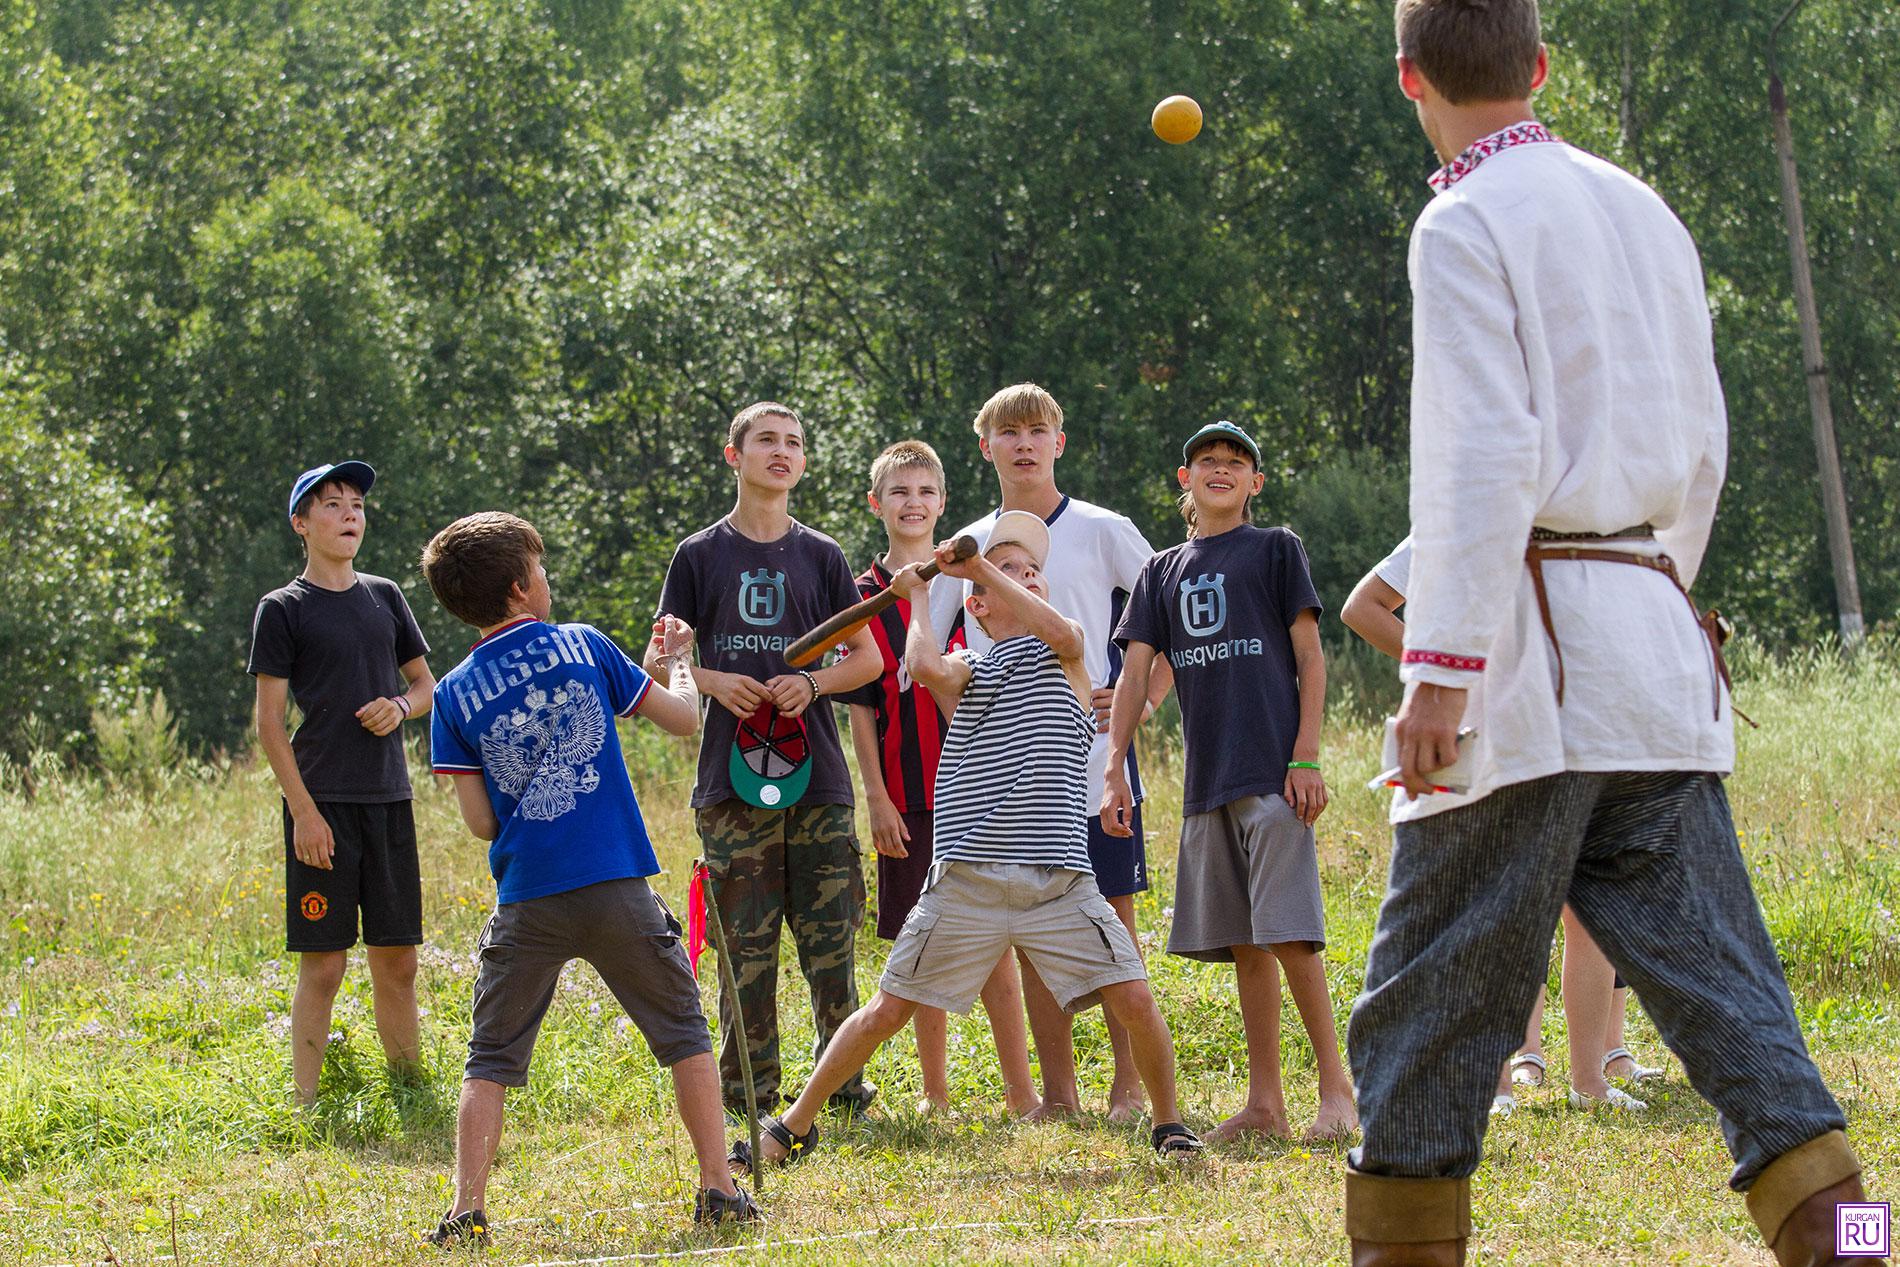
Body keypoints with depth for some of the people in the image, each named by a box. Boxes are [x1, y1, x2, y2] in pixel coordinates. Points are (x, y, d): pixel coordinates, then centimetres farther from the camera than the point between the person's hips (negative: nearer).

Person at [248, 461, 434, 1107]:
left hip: (389, 799, 4)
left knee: (397, 963, 8)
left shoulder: (385, 597, 12)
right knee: (322, 966, -6)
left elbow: (428, 684, 21)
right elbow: (269, 723, -5)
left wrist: (400, 706, -3)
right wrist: (304, 811, -12)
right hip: (322, 804, -4)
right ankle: (306, 1103, -1)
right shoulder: (282, 610, -2)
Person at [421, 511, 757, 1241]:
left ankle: (467, 1209, -3)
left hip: (527, 901, 1)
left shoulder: (455, 695, 2)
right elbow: (684, 718, 10)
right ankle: (717, 1188, 11)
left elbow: (480, 821, 2)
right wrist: (676, 661, 30)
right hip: (616, 888, 0)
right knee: (683, 1033, 13)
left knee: (490, 1061, 8)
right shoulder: (584, 647, 1)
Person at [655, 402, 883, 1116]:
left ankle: (843, 1082, 9)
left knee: (831, 938, -1)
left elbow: (868, 658, 13)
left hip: (816, 772, 1)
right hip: (732, 775, -1)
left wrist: (813, 683, -6)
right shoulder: (701, 555, 7)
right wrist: (713, 682, -10)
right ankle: (747, 1094, 4)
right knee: (745, 943, -2)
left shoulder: (820, 555, 10)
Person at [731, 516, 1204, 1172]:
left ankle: (1168, 1124, 11)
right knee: (886, 1012, 3)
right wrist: (918, 594, 4)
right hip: (966, 883, 0)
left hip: (1059, 882, 0)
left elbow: (1062, 632, -13)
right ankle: (796, 1124, 18)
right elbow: (926, 665, -13)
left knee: (1135, 1001, -11)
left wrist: (977, 564, -12)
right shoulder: (966, 669, 11)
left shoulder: (1061, 653, 12)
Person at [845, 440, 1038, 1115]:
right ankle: (934, 1091, 11)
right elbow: (861, 707, 4)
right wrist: (876, 796, -3)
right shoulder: (866, 597, 6)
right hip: (908, 797, 0)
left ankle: (1020, 1088, -1)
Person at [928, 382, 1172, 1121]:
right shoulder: (966, 549, 10)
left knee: (1111, 914, -3)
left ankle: (1129, 1086, 1)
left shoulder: (1102, 532, 1)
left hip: (1095, 760, -3)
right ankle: (1057, 1091, 9)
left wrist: (1143, 699, -7)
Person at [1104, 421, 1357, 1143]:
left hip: (1273, 773, -5)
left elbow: (1310, 659, 1)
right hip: (1206, 780, 5)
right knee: (1243, 944, 5)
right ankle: (1265, 1103, 8)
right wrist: (1114, 773, 4)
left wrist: (1306, 757, -9)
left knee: (1288, 934, -13)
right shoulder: (1162, 573, 17)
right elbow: (1134, 675, 13)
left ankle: (1336, 1087, -8)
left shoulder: (1275, 550, 6)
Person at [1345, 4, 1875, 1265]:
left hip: (1530, 635, -7)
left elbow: (1490, 461, -16)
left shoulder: (1468, 225, -7)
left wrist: (1443, 665, -18)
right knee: (1706, 956, 1)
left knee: (1438, 976, 1)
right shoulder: (1644, 213, 16)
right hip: (1656, 631, 7)